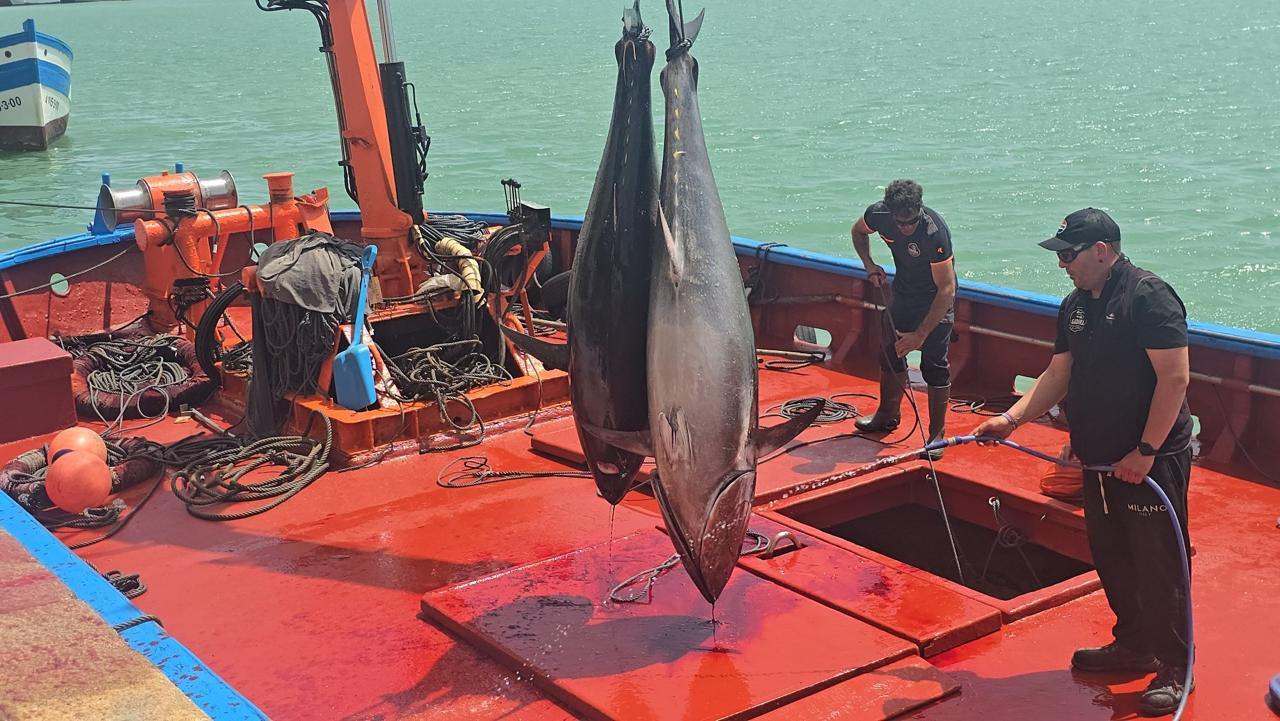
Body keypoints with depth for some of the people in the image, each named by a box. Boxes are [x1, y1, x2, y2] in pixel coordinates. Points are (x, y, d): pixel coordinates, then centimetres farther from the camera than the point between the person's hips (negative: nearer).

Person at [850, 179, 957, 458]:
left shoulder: (935, 232, -36)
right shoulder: (879, 214, -19)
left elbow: (946, 290, -33)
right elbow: (859, 231, 8)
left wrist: (920, 334, -32)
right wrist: (869, 264, -7)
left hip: (936, 298, -6)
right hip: (903, 291, 6)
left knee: (934, 364, -9)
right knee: (890, 352, 14)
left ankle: (937, 433, 3)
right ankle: (888, 416, 33)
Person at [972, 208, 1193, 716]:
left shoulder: (1149, 297, -16)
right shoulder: (1075, 306, 9)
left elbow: (1175, 376, -20)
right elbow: (1059, 375, 13)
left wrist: (1145, 451, -20)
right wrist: (1012, 418, 0)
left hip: (1152, 462, -8)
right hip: (1099, 460, 8)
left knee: (1158, 565, 0)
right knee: (1112, 559, 17)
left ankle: (1173, 667, 13)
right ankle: (1134, 646, 34)